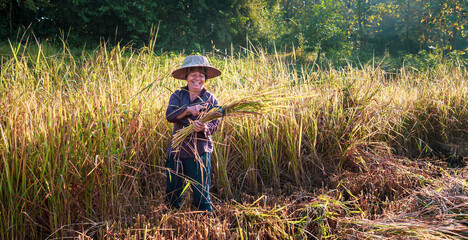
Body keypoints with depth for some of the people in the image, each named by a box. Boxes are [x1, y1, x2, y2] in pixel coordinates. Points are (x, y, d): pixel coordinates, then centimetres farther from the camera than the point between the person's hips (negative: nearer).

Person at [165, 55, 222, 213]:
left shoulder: (210, 99, 1)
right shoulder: (177, 95, 5)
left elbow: (214, 124, -7)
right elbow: (169, 115, -12)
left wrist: (204, 128, -29)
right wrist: (188, 110, -29)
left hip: (200, 151, -2)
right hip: (177, 149, 3)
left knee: (201, 193, -1)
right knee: (172, 192, 13)